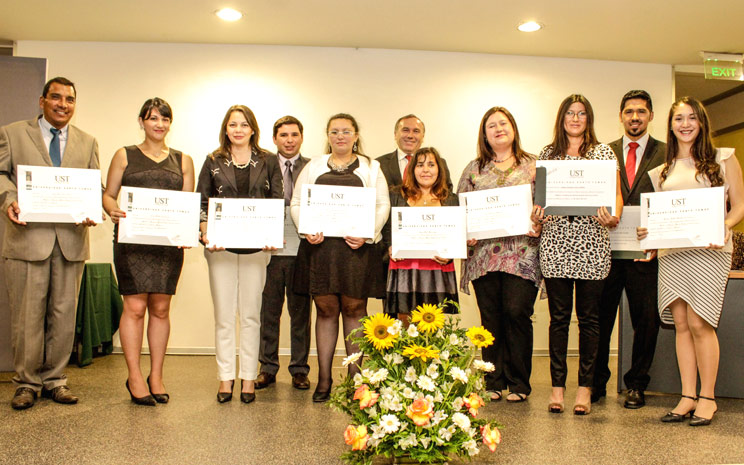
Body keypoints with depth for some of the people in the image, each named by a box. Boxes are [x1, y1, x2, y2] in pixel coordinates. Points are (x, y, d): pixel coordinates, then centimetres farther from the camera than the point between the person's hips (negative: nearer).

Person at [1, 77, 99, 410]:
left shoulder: (87, 143, 16)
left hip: (71, 239, 3)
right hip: (28, 236, -2)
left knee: (63, 314, 6)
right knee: (27, 314, 1)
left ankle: (54, 379, 19)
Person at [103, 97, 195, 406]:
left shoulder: (182, 160, 15)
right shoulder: (124, 155, 11)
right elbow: (108, 194, 9)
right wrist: (113, 211, -14)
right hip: (132, 239, -2)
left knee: (160, 308, 4)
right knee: (135, 306, -7)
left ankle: (156, 375, 13)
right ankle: (134, 376, 4)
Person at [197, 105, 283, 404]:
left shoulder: (268, 162, 8)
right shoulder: (214, 162, 9)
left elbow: (277, 203, 5)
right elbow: (202, 203, 7)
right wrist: (205, 234, -9)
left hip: (256, 246, 0)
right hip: (221, 246, 0)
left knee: (250, 314, 5)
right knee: (224, 315, 3)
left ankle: (248, 377, 14)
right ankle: (226, 377, 14)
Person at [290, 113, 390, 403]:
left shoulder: (371, 168, 12)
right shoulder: (314, 166, 16)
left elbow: (382, 206, 3)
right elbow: (297, 203, 12)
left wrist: (366, 235, -12)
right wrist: (307, 229, -6)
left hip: (357, 247, -1)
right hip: (319, 246, 1)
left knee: (354, 309, 1)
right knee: (325, 309, 2)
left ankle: (354, 377, 10)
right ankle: (324, 379, 9)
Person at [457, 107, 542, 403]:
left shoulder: (533, 166, 10)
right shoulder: (474, 169, 15)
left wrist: (539, 226, -10)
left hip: (521, 253, -2)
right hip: (484, 254, 2)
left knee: (517, 312, -8)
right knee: (490, 318, 3)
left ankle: (518, 383, 6)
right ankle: (493, 382, 14)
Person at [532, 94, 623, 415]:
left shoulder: (603, 153, 9)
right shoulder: (547, 154, 13)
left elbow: (616, 195, 5)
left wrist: (613, 217, -15)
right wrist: (537, 215, -7)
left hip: (592, 243, -1)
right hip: (555, 242, 1)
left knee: (588, 316, 3)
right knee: (559, 316, 3)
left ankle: (585, 387, 12)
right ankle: (557, 385, 10)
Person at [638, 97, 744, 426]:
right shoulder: (662, 171, 18)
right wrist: (647, 232, -3)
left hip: (709, 250, -4)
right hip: (671, 252, 4)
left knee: (699, 323, -9)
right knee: (680, 324, 2)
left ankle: (707, 398, 3)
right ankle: (688, 396, 8)